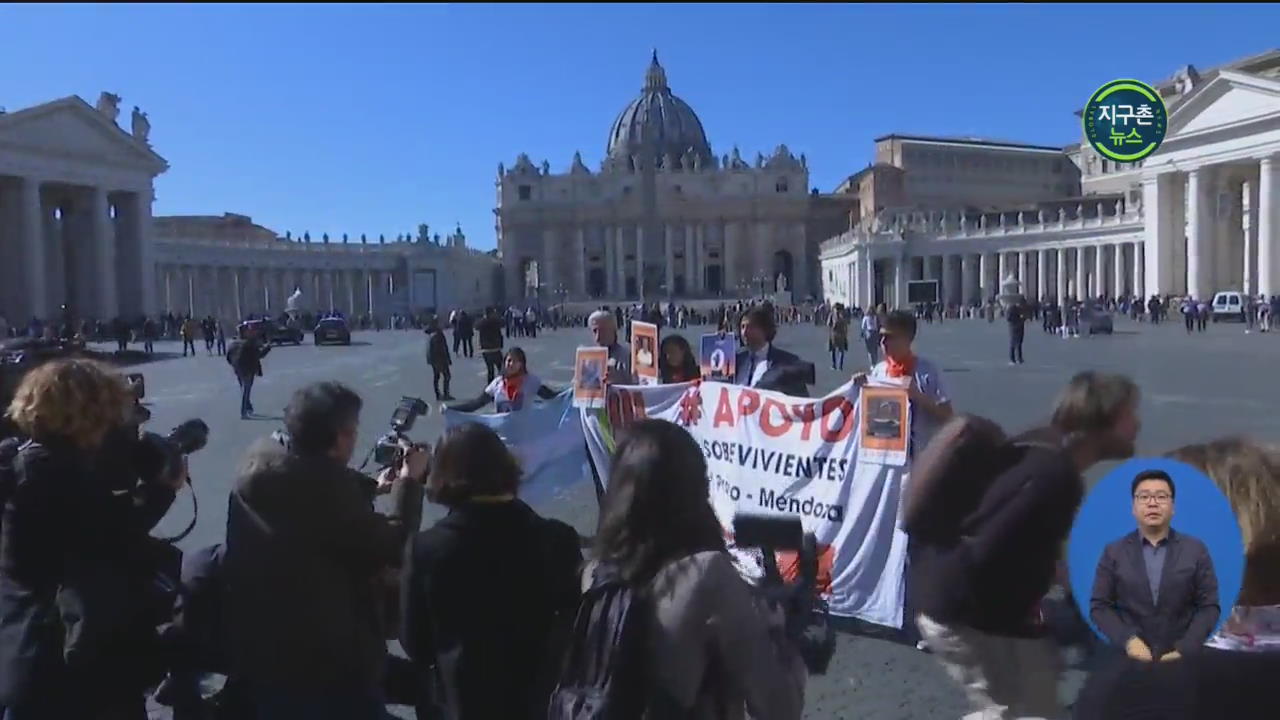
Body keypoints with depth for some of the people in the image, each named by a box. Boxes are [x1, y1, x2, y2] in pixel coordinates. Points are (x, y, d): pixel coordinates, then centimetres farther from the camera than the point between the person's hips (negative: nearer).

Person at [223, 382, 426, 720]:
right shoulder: (327, 483, -27)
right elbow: (391, 549, -17)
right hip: (328, 659, -7)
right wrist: (409, 482, -6)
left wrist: (373, 486, 19)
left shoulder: (260, 458, -3)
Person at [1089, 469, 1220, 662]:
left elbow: (1209, 606, 0)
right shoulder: (1114, 552, 2)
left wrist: (1183, 650, -11)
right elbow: (1099, 607, 1)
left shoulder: (1196, 550, 3)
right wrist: (1127, 640, -15)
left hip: (1181, 658, 0)